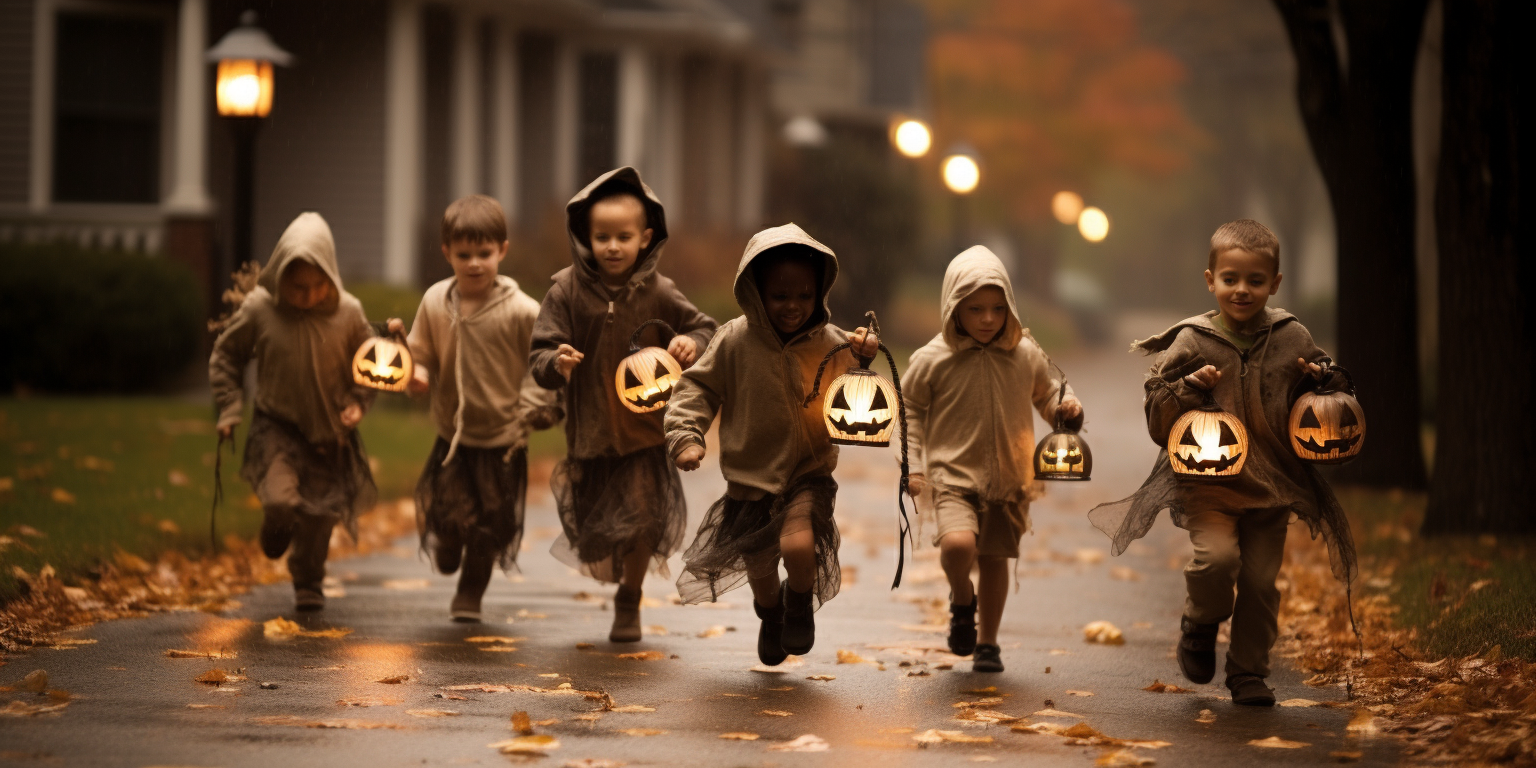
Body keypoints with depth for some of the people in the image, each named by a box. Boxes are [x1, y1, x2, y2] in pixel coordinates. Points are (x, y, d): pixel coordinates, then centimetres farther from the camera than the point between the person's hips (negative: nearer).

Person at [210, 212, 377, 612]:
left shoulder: (347, 313, -9)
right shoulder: (258, 309, -12)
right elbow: (225, 357, 3)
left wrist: (358, 402, -8)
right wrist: (230, 409, -4)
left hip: (330, 432, 2)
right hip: (276, 428, -2)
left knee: (320, 515, 7)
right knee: (279, 499, -22)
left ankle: (308, 583, 34)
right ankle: (276, 527, 16)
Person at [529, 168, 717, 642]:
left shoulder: (658, 293, -5)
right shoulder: (567, 290, -7)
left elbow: (705, 328, 7)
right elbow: (541, 354, -8)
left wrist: (692, 344, -16)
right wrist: (556, 363, -31)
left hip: (646, 429, -1)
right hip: (589, 429, 1)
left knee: (643, 522, -8)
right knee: (592, 532, 10)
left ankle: (629, 600, 19)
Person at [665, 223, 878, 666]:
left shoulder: (831, 344, -8)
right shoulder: (735, 340, -10)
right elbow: (698, 388, -2)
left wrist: (865, 361, -17)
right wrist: (686, 435, -14)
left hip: (809, 471, -1)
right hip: (750, 476, 2)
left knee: (798, 546, -28)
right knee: (759, 571, 16)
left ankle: (801, 605, 8)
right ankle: (770, 614, 54)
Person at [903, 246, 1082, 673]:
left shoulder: (1025, 355, 0)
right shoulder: (933, 360, -6)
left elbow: (1045, 394, 17)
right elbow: (910, 408, 6)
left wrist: (1065, 408, -5)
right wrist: (913, 464, -1)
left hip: (1007, 480, 3)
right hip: (952, 477, -3)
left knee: (995, 559, 11)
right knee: (958, 543, -27)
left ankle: (987, 642, 31)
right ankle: (962, 599, 6)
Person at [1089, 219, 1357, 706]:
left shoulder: (1292, 339, 4)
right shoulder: (1192, 342, -2)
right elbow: (1158, 424, -1)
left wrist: (1322, 382, -6)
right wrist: (1188, 389, -18)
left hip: (1272, 483, 2)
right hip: (1207, 479, -2)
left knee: (1260, 579, 1)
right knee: (1217, 556, -24)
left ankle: (1249, 673, 19)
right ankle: (1201, 624, 6)